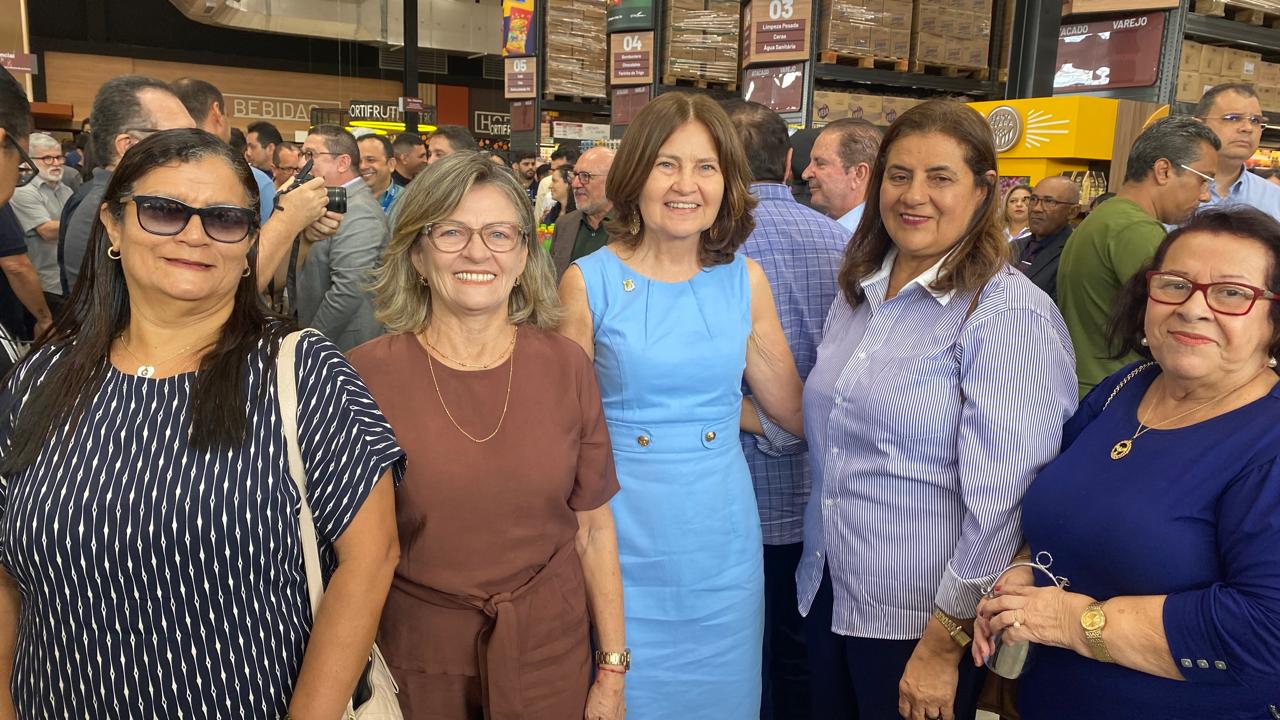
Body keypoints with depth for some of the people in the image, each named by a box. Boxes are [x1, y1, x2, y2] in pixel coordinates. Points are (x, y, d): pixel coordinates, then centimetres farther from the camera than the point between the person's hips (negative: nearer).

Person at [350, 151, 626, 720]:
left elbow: (593, 528, 0)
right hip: (414, 662, -1)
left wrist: (614, 671, 2)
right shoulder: (364, 375, -12)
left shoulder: (566, 367, -6)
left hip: (550, 654, 2)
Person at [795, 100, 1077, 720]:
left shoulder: (1010, 312, -16)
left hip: (920, 617, -6)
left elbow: (1001, 500, -20)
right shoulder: (858, 292, 5)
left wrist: (943, 646, -18)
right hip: (825, 593, 6)